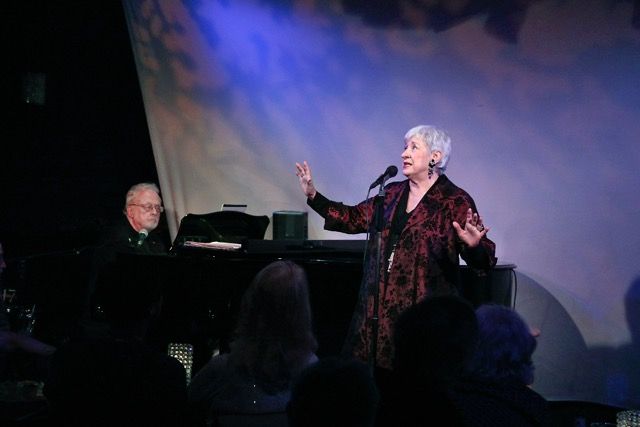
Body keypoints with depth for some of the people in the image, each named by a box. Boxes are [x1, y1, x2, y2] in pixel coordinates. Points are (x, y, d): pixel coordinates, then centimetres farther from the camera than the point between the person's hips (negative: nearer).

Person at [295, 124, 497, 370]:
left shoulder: (456, 202, -6)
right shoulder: (392, 194, 13)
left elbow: (482, 262, -9)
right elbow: (353, 218, 22)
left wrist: (473, 246, -31)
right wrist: (313, 196, 18)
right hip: (379, 310, 6)